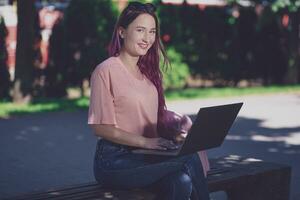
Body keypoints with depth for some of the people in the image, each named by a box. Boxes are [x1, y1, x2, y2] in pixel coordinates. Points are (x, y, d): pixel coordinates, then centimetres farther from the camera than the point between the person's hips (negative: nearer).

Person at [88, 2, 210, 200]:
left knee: (182, 182, -27)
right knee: (189, 157, -25)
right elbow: (101, 127, -11)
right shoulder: (106, 70, -7)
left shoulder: (148, 71, 18)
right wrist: (145, 142, -19)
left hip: (145, 156, 6)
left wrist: (177, 120, 0)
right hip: (115, 161, -6)